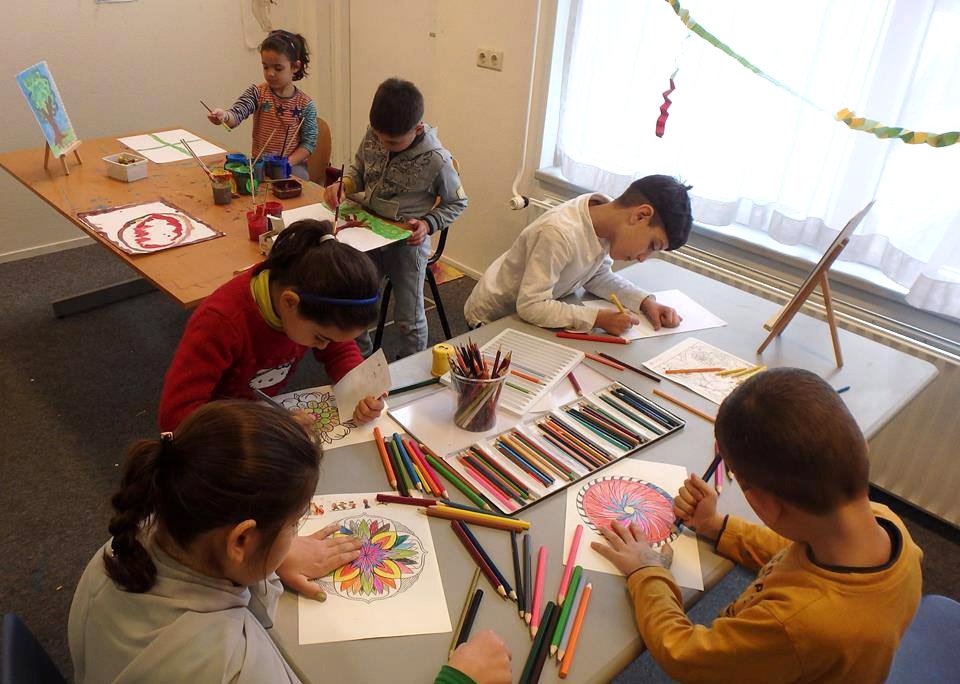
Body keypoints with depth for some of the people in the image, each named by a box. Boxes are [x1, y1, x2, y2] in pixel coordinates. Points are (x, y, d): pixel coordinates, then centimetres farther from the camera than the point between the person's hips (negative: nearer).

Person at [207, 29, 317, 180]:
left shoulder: (306, 104, -4)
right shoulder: (257, 93, 1)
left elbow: (309, 142, -4)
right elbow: (237, 114, -14)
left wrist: (287, 163, -18)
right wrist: (224, 115, -39)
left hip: (292, 166, -2)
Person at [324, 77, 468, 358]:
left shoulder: (436, 160, -21)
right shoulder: (373, 135, -8)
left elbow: (457, 202, -5)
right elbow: (359, 169, 11)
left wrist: (428, 224, -19)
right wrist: (343, 185, -10)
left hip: (407, 240, -5)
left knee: (408, 319, 4)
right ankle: (360, 355, 35)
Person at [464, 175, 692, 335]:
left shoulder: (604, 214, -12)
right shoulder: (560, 234, -37)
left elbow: (598, 275, 1)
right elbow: (530, 306, -35)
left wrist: (646, 301, -13)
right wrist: (599, 318, -35)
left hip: (536, 311, 7)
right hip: (492, 319, -7)